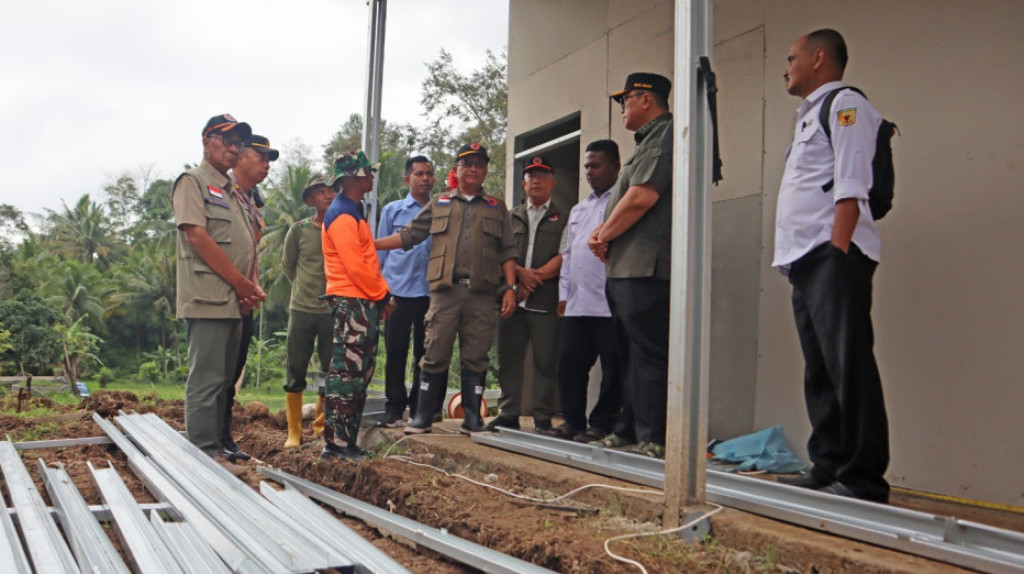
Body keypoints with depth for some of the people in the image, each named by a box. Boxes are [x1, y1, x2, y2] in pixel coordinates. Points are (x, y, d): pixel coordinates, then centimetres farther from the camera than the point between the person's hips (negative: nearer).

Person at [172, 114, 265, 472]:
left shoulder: (231, 191, 23)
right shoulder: (193, 181, -2)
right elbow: (198, 237, -13)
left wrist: (250, 288, 1)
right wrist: (241, 283, -13)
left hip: (233, 301, 9)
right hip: (208, 298, -9)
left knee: (222, 381, 11)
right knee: (206, 381, -7)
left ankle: (214, 451, 16)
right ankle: (204, 455, -4)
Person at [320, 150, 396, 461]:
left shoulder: (354, 213, 20)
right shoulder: (341, 216, -12)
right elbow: (354, 265, -18)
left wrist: (382, 293, 12)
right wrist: (382, 295, -9)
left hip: (365, 302, 10)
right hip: (351, 300, -10)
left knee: (361, 373, 12)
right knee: (347, 372, -9)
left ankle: (347, 440, 17)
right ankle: (336, 443, -5)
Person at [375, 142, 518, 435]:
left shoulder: (497, 208, 16)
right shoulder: (439, 204, 17)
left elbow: (507, 252, 10)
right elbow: (409, 235, 15)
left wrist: (510, 288, -1)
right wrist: (369, 245, 6)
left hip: (481, 293, 0)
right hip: (445, 290, 0)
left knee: (476, 358, 2)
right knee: (435, 355, 0)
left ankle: (473, 419, 10)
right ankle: (423, 417, 8)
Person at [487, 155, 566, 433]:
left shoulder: (563, 218, 11)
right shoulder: (511, 217, 20)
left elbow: (564, 256, -1)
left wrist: (537, 276, -10)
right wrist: (520, 273, -8)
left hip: (546, 301, -3)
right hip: (512, 297, 3)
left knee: (546, 361, -3)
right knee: (509, 358, 4)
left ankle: (543, 418, 4)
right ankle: (508, 414, 12)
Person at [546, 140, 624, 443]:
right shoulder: (578, 210, 24)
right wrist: (564, 293, 16)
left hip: (609, 304, -7)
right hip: (576, 304, 7)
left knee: (612, 367, -1)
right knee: (569, 364, 8)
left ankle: (602, 424, 7)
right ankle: (573, 420, 18)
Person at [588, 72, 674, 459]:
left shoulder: (664, 135, -7)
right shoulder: (649, 141, 26)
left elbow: (642, 197, -19)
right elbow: (628, 200, 25)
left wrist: (603, 235, -7)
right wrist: (604, 235, 6)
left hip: (646, 268, -11)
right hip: (628, 269, 11)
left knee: (650, 357, -9)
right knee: (636, 358, 12)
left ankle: (654, 442, -7)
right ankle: (637, 434, 18)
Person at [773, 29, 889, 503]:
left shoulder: (845, 104, -2)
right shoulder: (808, 116, 26)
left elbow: (850, 189, -13)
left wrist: (838, 253, -21)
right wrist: (803, 262, 15)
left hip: (833, 256, -10)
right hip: (804, 259, 10)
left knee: (848, 368, -10)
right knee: (819, 371, 10)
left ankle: (862, 480, -7)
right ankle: (828, 469, 16)